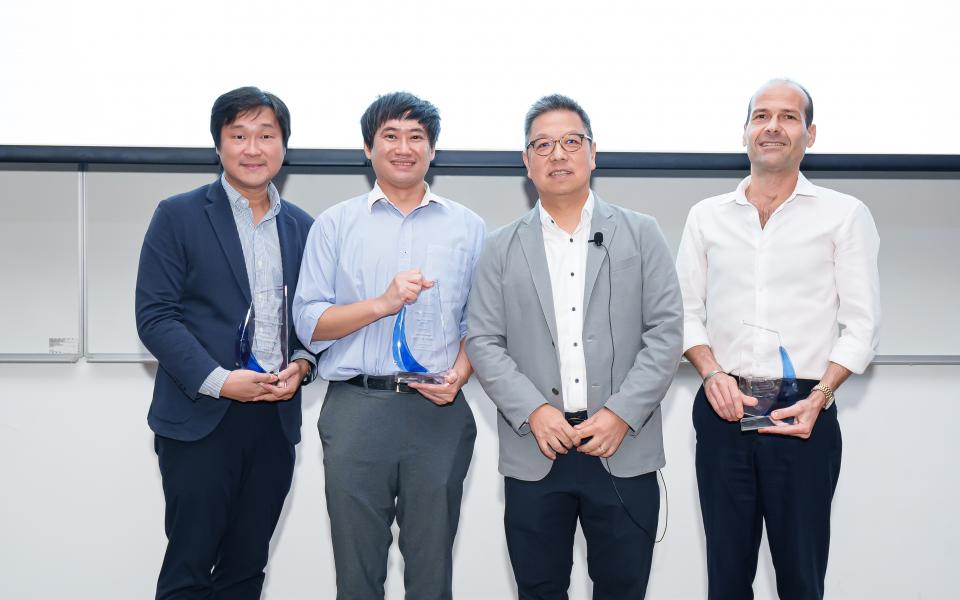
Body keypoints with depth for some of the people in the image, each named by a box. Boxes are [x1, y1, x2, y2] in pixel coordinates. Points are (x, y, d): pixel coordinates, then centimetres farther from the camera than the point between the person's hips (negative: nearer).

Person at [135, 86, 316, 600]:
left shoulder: (302, 227, 11)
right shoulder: (179, 215, -2)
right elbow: (154, 314, -7)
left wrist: (301, 363, -6)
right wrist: (219, 380, -17)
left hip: (276, 418, 4)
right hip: (201, 421, -4)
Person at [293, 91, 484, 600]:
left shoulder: (468, 228, 11)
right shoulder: (335, 225, 8)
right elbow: (308, 323, 1)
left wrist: (460, 373, -8)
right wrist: (382, 303, -12)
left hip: (438, 411, 1)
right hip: (356, 409, 0)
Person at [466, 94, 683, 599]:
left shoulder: (641, 235, 7)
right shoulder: (501, 248, 8)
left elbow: (666, 331, 0)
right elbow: (484, 343, 3)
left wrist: (621, 413, -10)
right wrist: (535, 412, -11)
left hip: (624, 450, 0)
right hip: (534, 456, 1)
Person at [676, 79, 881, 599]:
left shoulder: (845, 215, 2)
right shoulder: (707, 216, 9)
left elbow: (860, 323, -1)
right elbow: (687, 311, 10)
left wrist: (818, 397, -13)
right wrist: (712, 374, -7)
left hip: (803, 416, -2)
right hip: (723, 410, 2)